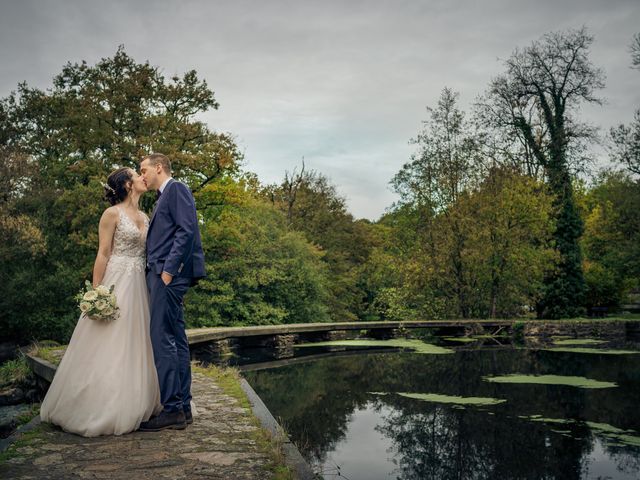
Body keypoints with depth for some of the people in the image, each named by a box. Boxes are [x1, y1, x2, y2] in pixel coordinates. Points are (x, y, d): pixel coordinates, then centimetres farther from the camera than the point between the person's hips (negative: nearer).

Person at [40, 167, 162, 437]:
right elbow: (103, 254, -9)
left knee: (133, 347, 8)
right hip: (115, 283, -7)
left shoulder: (144, 217, 15)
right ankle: (99, 411, 5)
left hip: (138, 286, 7)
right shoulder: (112, 214, -5)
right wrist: (96, 292, -14)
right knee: (108, 347, -4)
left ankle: (128, 408, 16)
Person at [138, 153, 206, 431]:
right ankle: (182, 408, 14)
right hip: (164, 275, 10)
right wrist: (157, 271, 14)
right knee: (176, 340, 9)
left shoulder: (176, 189, -4)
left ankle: (171, 409, -6)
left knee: (162, 340, -10)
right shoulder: (164, 197, 26)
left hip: (169, 274, -10)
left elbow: (187, 230, -16)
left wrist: (169, 269, -19)